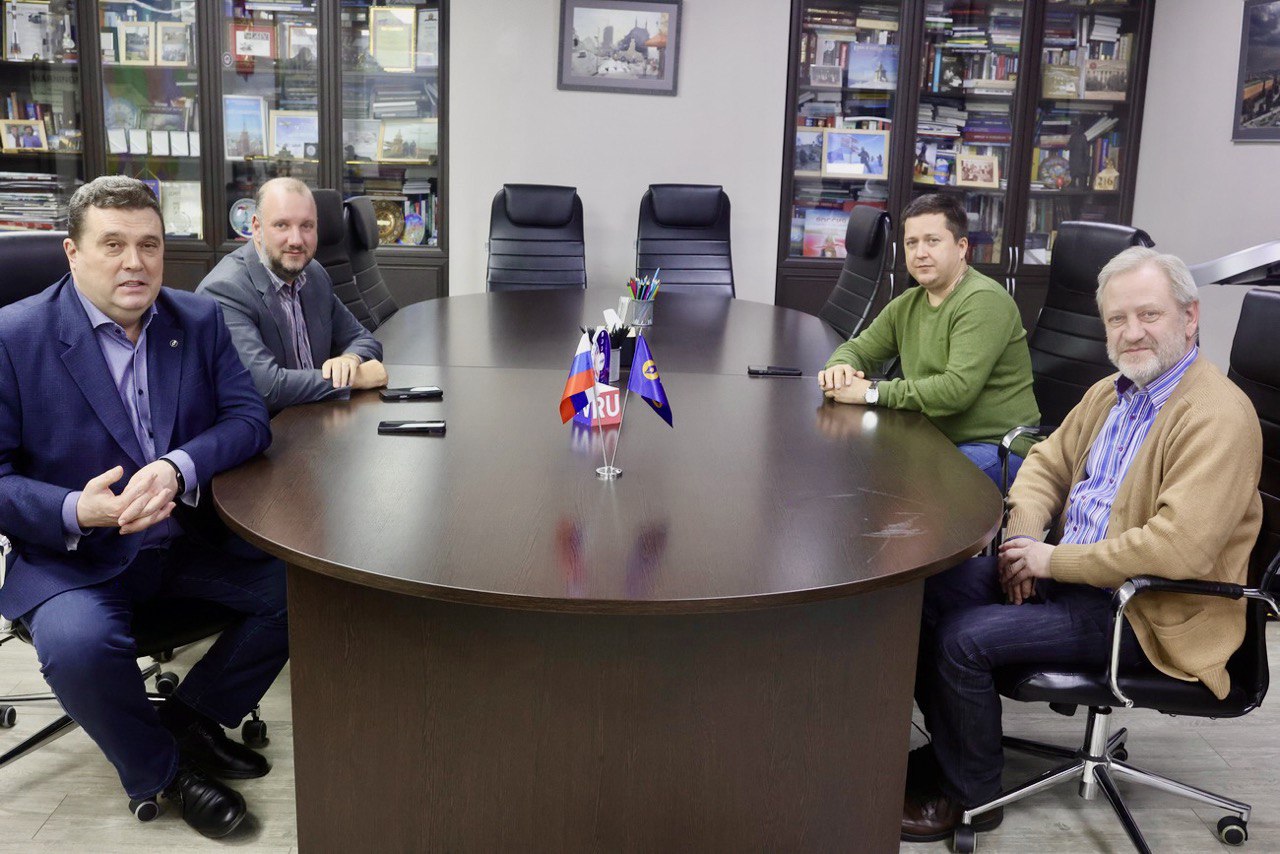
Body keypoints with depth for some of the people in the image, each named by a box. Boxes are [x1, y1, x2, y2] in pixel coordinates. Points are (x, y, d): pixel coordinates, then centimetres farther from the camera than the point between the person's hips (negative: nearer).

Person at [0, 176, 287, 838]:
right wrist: (76, 512, -29)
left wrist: (177, 467, -24)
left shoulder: (200, 319, 3)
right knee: (78, 644, -32)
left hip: (190, 537, 4)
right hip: (73, 554, -4)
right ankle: (161, 771, 0)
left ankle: (194, 716, 11)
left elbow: (249, 417, -4)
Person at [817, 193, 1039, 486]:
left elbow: (957, 390, -25)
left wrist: (872, 391, -21)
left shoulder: (983, 300, -15)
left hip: (995, 448, -8)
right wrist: (839, 366, -6)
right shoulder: (907, 304, 12)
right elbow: (858, 349, 20)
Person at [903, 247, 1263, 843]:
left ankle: (972, 794, 4)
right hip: (1066, 571, 9)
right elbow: (1047, 461, 19)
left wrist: (1054, 559, -21)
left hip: (1149, 613, -9)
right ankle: (948, 748, 16)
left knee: (964, 639, -20)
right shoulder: (1109, 392, 9)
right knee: (929, 592, -1)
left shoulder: (1219, 415, -20)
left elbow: (1179, 548, -30)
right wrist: (1025, 537, -2)